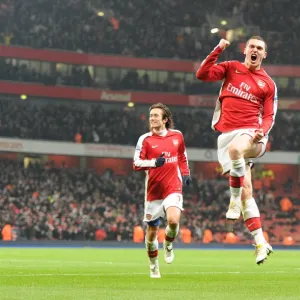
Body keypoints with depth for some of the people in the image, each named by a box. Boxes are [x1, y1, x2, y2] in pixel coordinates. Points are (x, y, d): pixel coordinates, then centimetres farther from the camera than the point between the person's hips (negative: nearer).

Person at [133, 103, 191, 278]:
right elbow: (136, 164, -8)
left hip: (173, 188, 0)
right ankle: (153, 264, 30)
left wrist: (186, 174, 13)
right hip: (153, 190, 0)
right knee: (152, 231, 7)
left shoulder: (177, 135, 5)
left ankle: (169, 244, 9)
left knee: (173, 220, -26)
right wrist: (154, 162, -23)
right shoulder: (145, 139, -3)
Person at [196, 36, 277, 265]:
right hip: (227, 134, 2)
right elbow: (202, 75, -1)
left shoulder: (268, 84, 9)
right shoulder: (231, 68, 11)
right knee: (246, 189, -3)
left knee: (235, 148, -40)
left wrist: (262, 131, -12)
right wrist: (218, 50, -9)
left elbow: (269, 116, 8)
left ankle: (235, 200, -22)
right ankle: (261, 243, 0)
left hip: (251, 134, -2)